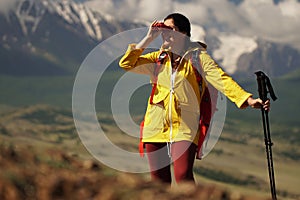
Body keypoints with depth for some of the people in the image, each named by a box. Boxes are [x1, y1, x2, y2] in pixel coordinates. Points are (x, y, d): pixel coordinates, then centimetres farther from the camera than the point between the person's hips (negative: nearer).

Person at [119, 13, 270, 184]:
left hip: (184, 127, -4)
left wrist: (249, 100, -21)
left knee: (183, 176, -20)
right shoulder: (158, 58, 14)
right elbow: (126, 64, 7)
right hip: (156, 127, 4)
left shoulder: (197, 56, 3)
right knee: (159, 181, 4)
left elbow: (221, 79, -8)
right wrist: (149, 39, 3)